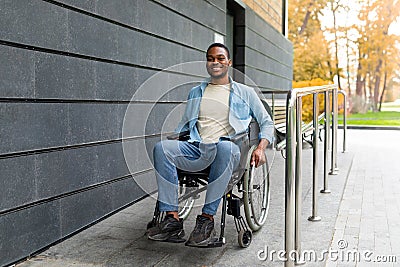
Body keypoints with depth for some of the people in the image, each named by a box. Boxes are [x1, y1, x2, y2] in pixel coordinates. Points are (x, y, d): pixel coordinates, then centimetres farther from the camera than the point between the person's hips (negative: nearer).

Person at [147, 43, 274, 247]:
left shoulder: (245, 93, 19)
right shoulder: (195, 93, 28)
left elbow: (267, 123, 17)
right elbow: (184, 125, 31)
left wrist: (261, 148, -3)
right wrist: (173, 143, 9)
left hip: (227, 148, -3)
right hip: (197, 149, 3)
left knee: (225, 147, -41)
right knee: (161, 148, -27)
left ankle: (207, 219, -34)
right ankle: (172, 219, -29)